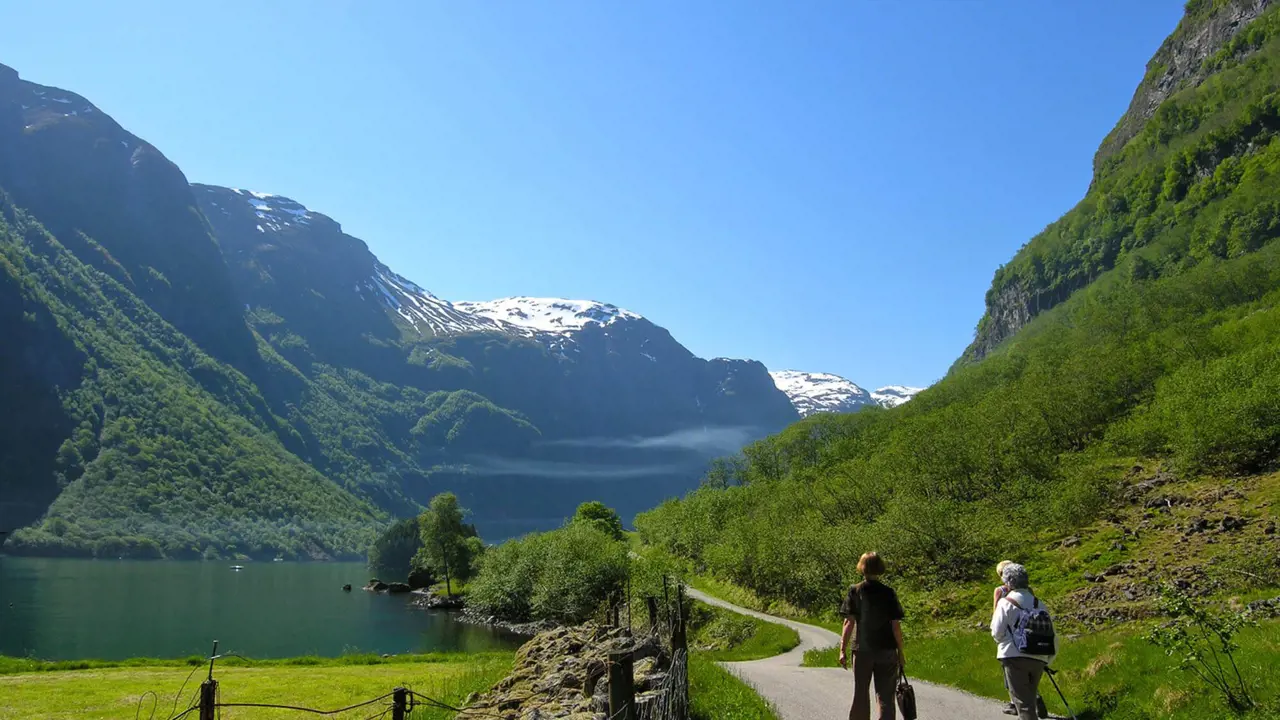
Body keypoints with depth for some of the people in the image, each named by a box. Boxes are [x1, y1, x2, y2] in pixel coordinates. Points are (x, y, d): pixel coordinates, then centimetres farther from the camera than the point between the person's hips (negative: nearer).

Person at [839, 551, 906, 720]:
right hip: (887, 649, 0)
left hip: (862, 650, 0)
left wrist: (843, 650, -6)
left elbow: (849, 622, -9)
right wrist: (900, 652, 5)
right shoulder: (888, 592, -4)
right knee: (885, 696, 8)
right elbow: (896, 625, -4)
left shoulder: (854, 591, -4)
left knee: (861, 694, 12)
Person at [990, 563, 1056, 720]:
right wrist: (1048, 660, 20)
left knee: (1023, 702, -1)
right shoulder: (1039, 604, 9)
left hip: (1015, 657, -5)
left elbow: (997, 633, -7)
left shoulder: (1005, 603, -5)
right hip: (1038, 660, 5)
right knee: (1030, 697, 20)